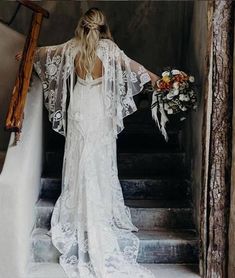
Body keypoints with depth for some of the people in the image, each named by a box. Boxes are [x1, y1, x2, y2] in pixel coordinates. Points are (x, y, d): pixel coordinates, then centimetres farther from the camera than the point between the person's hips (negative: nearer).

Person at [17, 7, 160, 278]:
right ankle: (101, 211, 14)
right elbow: (132, 66, 8)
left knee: (79, 159, 10)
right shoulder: (109, 47, -5)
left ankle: (80, 211, 20)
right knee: (100, 161, 6)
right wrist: (154, 78, 24)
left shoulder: (72, 47, 1)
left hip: (78, 109, 1)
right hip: (101, 110, -1)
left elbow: (45, 52, 17)